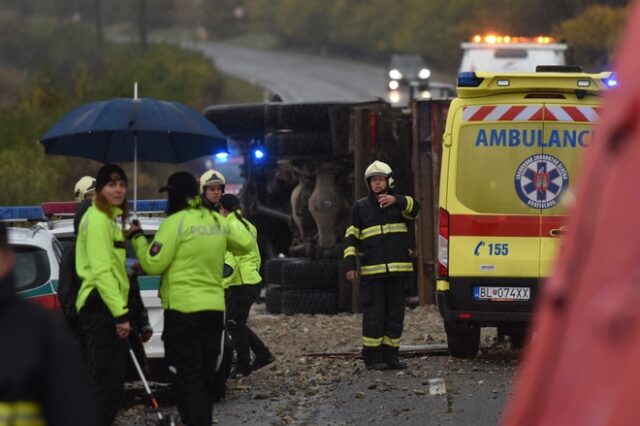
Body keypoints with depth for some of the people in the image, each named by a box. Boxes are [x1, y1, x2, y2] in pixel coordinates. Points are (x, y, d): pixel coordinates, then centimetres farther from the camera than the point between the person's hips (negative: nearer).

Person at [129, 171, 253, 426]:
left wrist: (137, 238, 1)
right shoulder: (217, 221, 10)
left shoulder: (176, 222, -12)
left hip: (183, 310, -7)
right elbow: (246, 244, 25)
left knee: (188, 379, -7)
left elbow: (154, 264, -13)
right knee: (206, 376, 17)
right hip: (214, 308, 7)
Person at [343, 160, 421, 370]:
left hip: (397, 270, 3)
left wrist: (396, 201, -27)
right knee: (374, 314, -5)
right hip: (371, 272, -2)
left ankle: (390, 355, 13)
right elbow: (350, 237, 5)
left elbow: (415, 209, -11)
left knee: (395, 314, 6)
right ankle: (372, 357, -1)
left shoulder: (399, 203, 11)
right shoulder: (360, 207, 7)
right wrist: (350, 265, -4)